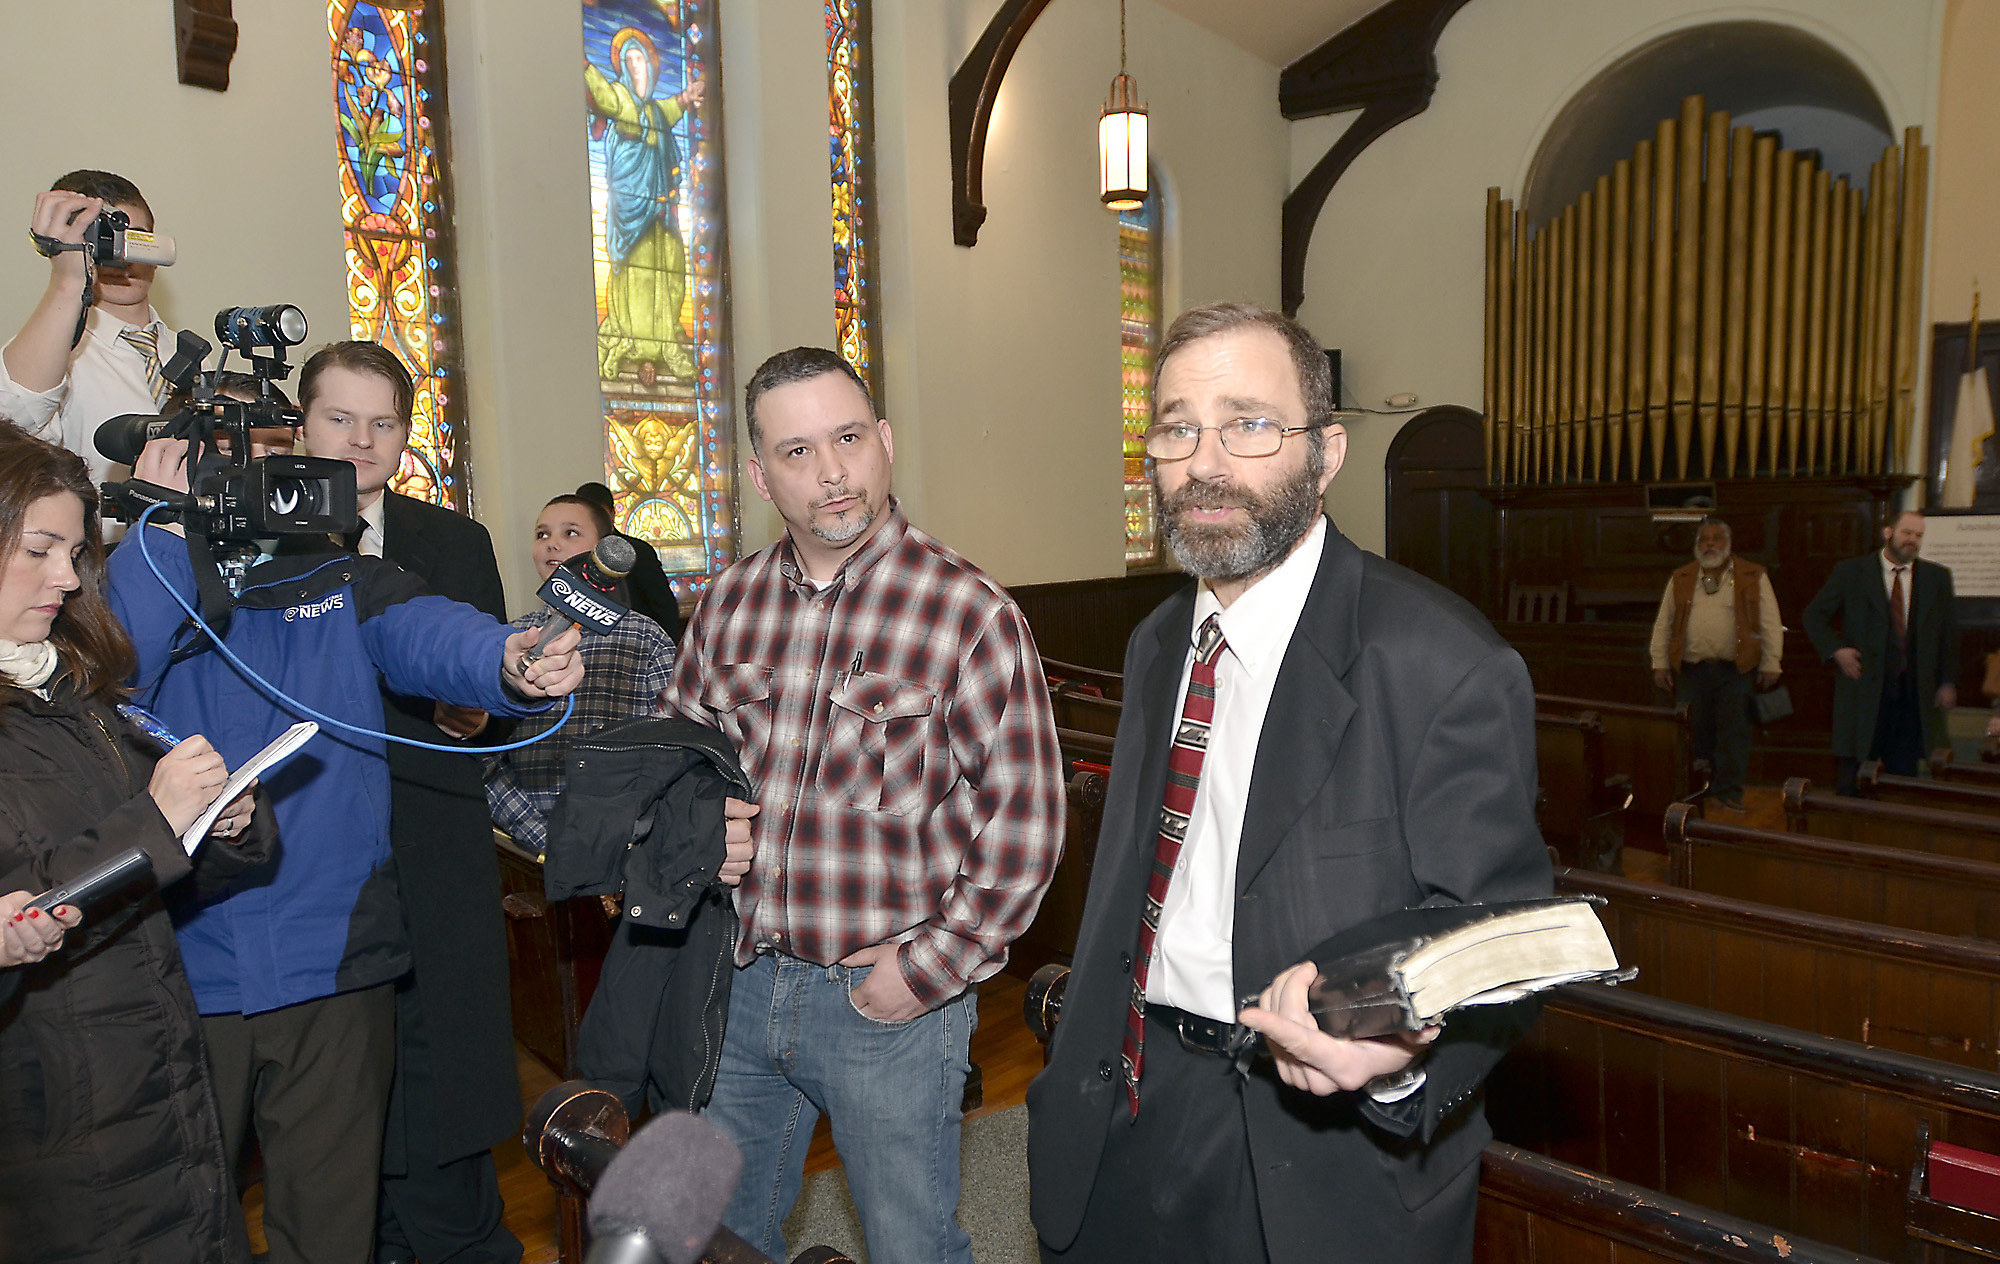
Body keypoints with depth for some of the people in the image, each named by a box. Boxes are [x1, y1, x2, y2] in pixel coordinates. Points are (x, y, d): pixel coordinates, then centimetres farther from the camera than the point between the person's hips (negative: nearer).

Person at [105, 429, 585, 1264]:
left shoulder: (343, 582, 5)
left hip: (332, 954, 1)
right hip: (181, 959, 0)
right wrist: (165, 528, -12)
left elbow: (430, 635, -15)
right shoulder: (132, 580, 4)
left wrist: (510, 661, -38)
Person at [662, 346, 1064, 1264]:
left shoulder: (970, 613, -15)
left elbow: (1024, 821, -14)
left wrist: (931, 967, -14)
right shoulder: (730, 602, 1)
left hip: (892, 1002, -4)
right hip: (741, 982, 5)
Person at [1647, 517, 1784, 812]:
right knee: (1695, 733, 4)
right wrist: (1660, 664, 7)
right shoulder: (1680, 580, 11)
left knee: (1733, 730, -2)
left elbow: (1770, 623, 4)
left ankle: (1728, 792, 4)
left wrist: (1770, 664, -2)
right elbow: (1663, 624, 13)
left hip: (1734, 669, -2)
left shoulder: (1753, 577, 5)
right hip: (1691, 669, 2)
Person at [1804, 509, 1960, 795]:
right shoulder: (1850, 572, 1)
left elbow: (1949, 633, 12)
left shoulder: (1937, 577, 9)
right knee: (1853, 776, 1)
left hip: (1915, 694, 2)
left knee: (1905, 771, 6)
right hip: (1864, 690, -2)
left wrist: (1948, 682, 6)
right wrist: (1836, 650, -8)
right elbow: (1814, 615, 6)